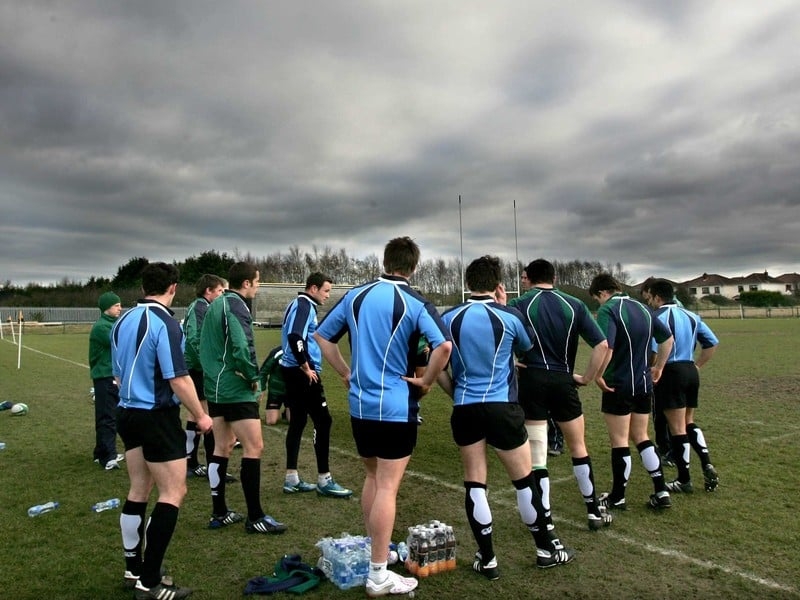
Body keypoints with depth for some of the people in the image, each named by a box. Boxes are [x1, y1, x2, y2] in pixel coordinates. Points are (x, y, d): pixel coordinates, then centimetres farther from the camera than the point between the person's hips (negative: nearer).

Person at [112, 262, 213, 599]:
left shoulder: (123, 321, 8)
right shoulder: (165, 323, -18)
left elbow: (117, 373, 16)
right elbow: (178, 380, -20)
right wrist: (201, 416, -8)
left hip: (127, 414, 9)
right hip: (158, 417, -9)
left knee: (139, 491, 16)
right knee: (173, 493, -1)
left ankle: (133, 570, 26)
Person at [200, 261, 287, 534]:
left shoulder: (215, 305, 14)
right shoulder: (236, 305, -15)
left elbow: (205, 345, 20)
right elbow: (242, 347, -27)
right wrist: (254, 376, -13)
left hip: (214, 387, 10)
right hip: (236, 389, -10)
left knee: (222, 447, 14)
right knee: (254, 447, -4)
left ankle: (219, 513, 22)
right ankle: (255, 517, 2)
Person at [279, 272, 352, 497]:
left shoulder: (297, 304, 18)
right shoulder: (305, 306, -13)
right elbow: (295, 337, -27)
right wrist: (307, 368, -20)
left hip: (293, 371, 10)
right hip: (302, 373, -10)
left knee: (298, 421, 13)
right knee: (323, 421, -5)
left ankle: (291, 478, 18)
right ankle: (324, 480, 0)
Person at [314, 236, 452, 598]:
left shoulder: (356, 296, 5)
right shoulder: (415, 303, -10)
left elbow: (322, 336, 12)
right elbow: (443, 345, -24)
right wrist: (426, 382, -9)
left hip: (359, 403, 5)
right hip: (396, 405, -5)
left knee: (372, 477, 22)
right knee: (387, 487, 1)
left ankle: (370, 550, 35)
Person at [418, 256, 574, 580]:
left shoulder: (449, 318, -1)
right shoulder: (510, 316, -6)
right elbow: (527, 346, 14)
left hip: (464, 409, 2)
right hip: (502, 408, -2)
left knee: (474, 483, 9)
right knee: (524, 480, 13)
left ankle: (487, 559, 16)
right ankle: (546, 548, 28)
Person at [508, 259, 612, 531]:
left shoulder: (518, 305, -2)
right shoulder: (574, 305, 4)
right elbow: (602, 344, -3)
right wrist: (587, 377, 4)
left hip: (532, 380, -2)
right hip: (564, 381, 2)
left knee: (536, 455, 6)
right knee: (578, 447, 19)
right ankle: (594, 511, 26)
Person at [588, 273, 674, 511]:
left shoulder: (608, 310, -14)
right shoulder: (642, 308, 10)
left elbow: (606, 347, -29)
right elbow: (667, 338, 17)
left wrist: (598, 375, -17)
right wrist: (658, 367, 23)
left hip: (618, 385, -7)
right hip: (644, 384, 7)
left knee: (619, 442, 4)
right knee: (641, 437, 19)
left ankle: (617, 497, 16)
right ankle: (661, 492, 19)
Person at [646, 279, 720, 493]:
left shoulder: (659, 318, -11)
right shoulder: (691, 316, 12)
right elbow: (712, 343, 13)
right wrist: (697, 365, 16)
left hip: (672, 373, -7)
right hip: (691, 371, 7)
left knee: (677, 428, 1)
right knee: (689, 423, 21)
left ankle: (684, 480, 10)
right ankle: (707, 464, 7)